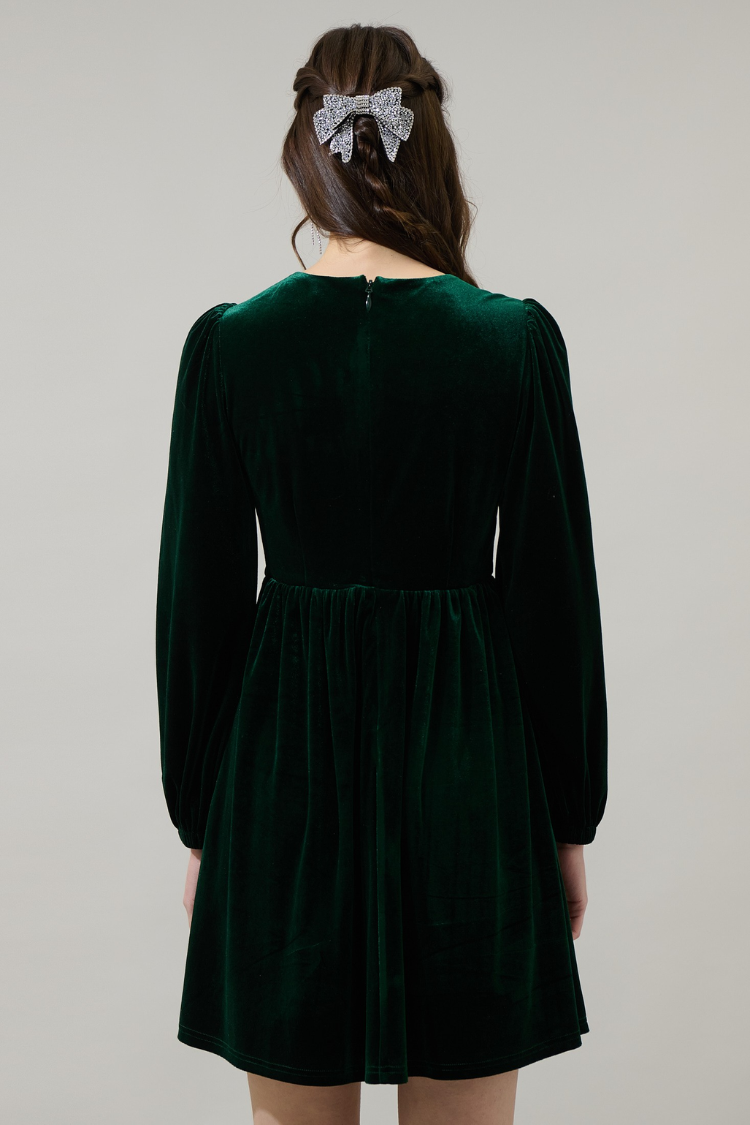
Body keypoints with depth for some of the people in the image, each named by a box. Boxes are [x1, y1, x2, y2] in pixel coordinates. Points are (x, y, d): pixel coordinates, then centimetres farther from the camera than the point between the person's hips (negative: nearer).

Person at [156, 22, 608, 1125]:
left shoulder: (229, 343, -6)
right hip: (464, 760, 0)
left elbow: (200, 598, -2)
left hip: (288, 759, 1)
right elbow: (556, 590, -4)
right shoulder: (516, 339, -7)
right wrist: (568, 820, 7)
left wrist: (200, 823, 9)